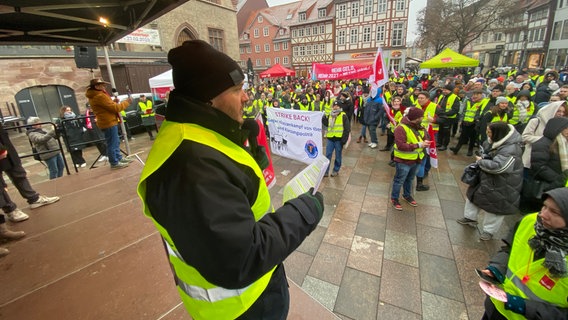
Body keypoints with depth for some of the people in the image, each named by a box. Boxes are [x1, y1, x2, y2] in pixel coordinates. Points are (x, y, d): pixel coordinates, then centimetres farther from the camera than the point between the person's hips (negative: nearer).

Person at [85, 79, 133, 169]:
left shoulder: (95, 95, 15)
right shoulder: (100, 96, -18)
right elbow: (115, 108, -18)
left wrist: (114, 102, 6)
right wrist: (127, 102, -8)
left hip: (109, 121, 11)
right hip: (108, 122, -11)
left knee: (115, 142, 19)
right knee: (112, 143, -4)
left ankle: (119, 158, 29)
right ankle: (114, 163, 3)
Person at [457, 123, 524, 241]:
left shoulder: (510, 150, -32)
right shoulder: (496, 141, -3)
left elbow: (496, 166, -37)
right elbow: (487, 152, 16)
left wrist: (480, 161, -21)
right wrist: (482, 157, -6)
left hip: (501, 185, -9)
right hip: (487, 177, 9)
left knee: (495, 207, 8)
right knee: (474, 194, 19)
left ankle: (489, 231, 26)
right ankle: (470, 217, 38)